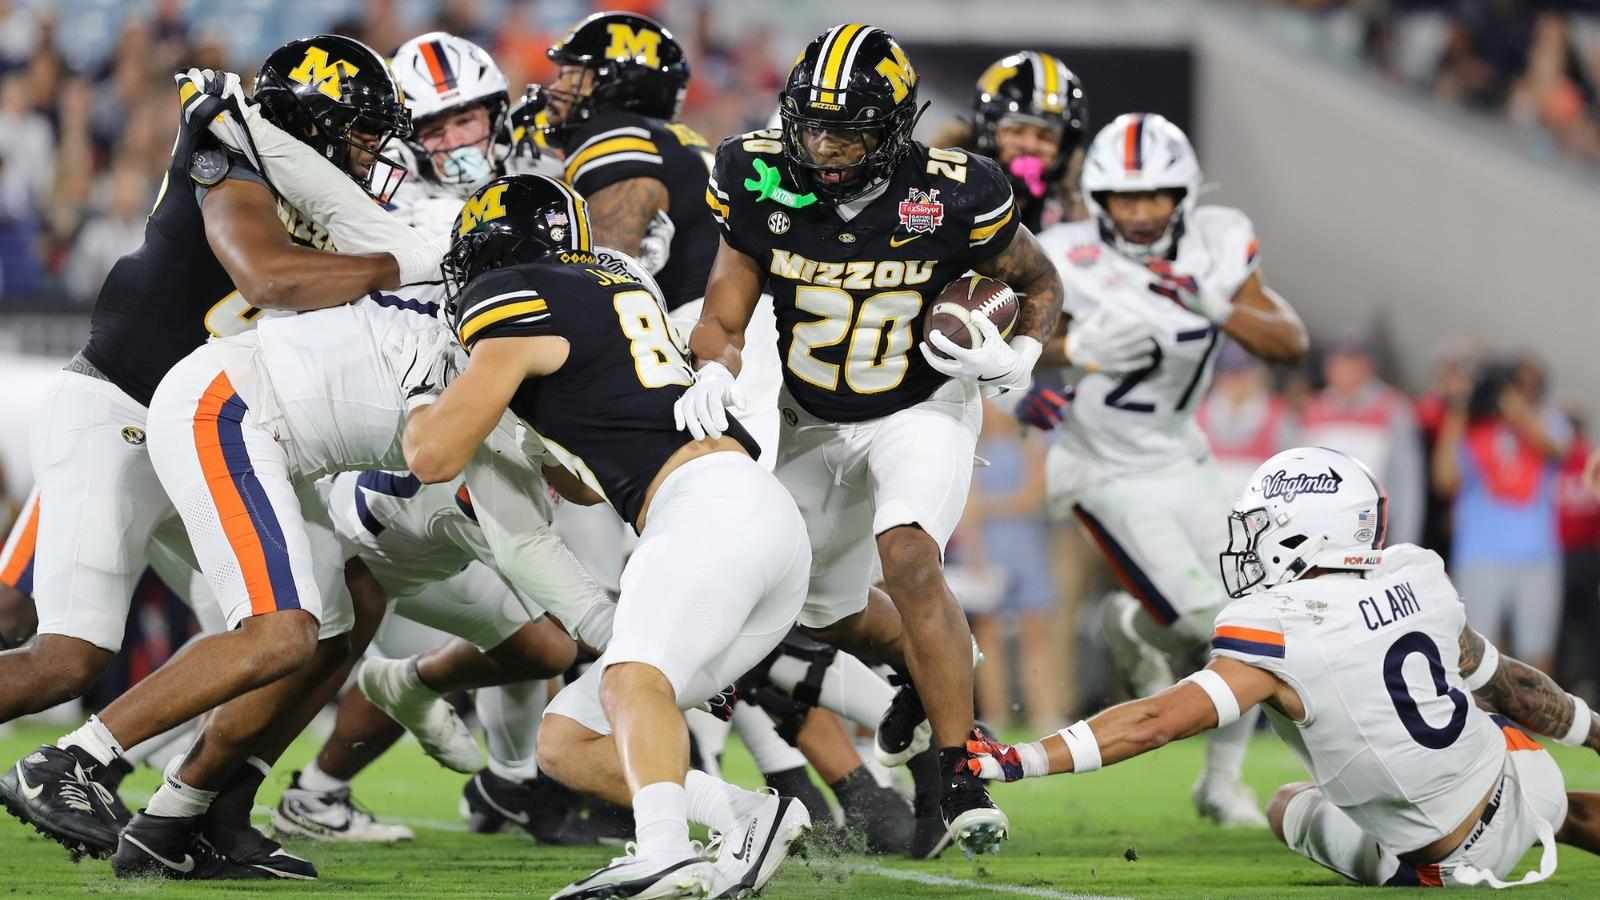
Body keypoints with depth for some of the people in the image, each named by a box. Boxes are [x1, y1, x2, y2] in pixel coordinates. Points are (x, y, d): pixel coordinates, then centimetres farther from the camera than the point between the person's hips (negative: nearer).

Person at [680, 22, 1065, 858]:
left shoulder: (950, 197, -25)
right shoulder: (761, 186, -20)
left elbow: (1039, 281, -5)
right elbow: (723, 322, -15)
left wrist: (1016, 356, -24)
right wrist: (714, 374, -37)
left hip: (922, 410, -4)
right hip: (812, 420, 4)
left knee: (909, 558, -30)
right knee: (824, 613, 17)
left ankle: (960, 782, -25)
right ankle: (933, 670, 52)